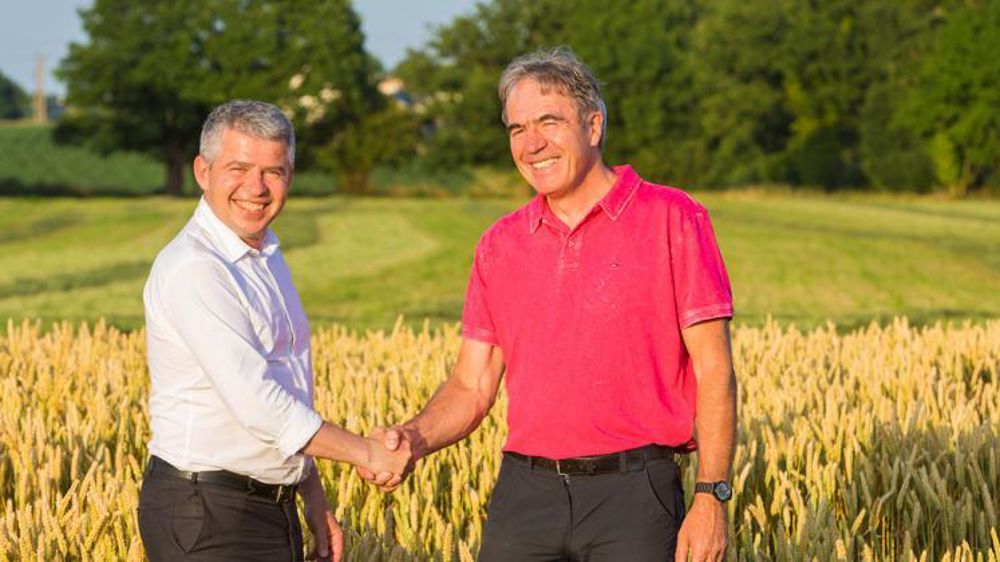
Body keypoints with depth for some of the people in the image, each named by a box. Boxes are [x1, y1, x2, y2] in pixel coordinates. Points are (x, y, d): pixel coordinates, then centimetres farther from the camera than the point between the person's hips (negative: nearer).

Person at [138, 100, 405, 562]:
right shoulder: (192, 268, -16)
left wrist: (313, 497, 19)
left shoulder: (268, 258, 14)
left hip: (274, 506, 9)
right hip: (207, 519, -9)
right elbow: (255, 402, -22)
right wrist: (365, 453, -15)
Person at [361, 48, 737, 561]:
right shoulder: (499, 245, 12)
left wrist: (711, 498, -11)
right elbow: (472, 388, 13)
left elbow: (714, 371, -4)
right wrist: (415, 438, -8)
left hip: (632, 498, -4)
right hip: (526, 494, 4)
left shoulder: (672, 219, -1)